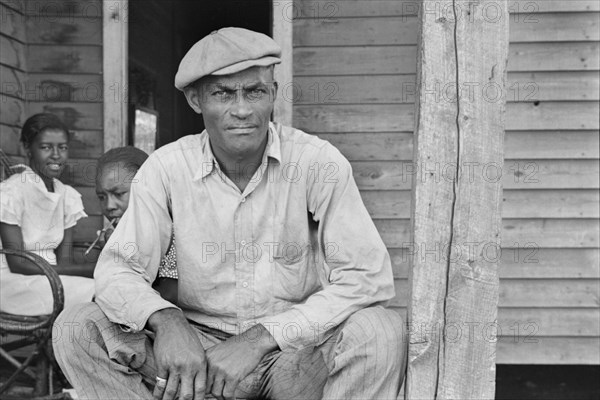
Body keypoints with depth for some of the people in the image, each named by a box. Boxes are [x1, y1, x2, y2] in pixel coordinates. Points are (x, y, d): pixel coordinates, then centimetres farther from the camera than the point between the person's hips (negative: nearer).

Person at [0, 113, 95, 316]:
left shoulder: (68, 196, 8)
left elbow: (63, 260, 4)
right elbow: (17, 264, -16)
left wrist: (98, 269, -19)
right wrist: (89, 270, -23)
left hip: (51, 276, 6)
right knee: (96, 293, -28)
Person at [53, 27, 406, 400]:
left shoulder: (318, 162, -12)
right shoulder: (167, 168, -5)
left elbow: (369, 277, -17)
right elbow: (117, 268, -5)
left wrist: (262, 337, -24)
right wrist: (166, 320, -28)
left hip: (298, 351, -2)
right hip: (198, 345, 2)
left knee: (381, 331, -31)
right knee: (77, 329, -17)